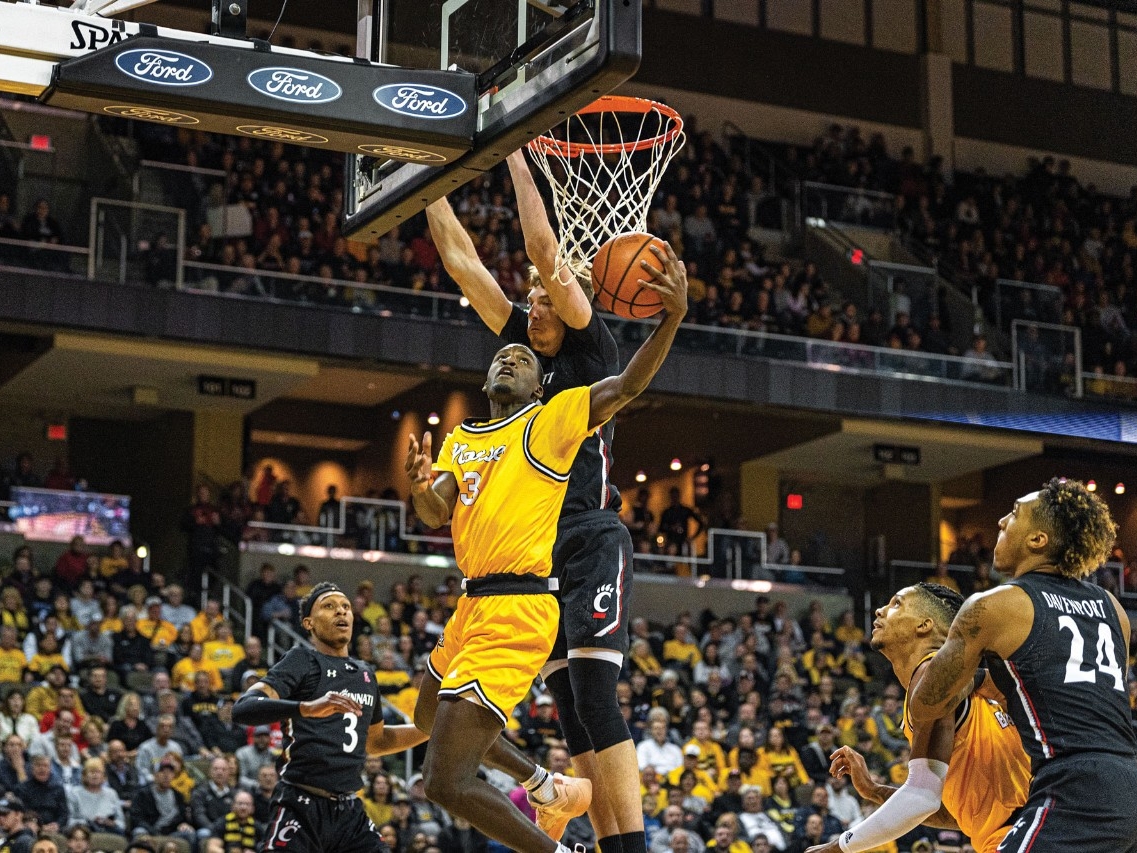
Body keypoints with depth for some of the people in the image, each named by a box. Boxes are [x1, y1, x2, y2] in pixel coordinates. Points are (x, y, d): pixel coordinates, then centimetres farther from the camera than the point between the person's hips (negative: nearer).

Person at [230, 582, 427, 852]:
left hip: (349, 810, 7)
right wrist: (308, 707, -34)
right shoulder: (302, 660, -3)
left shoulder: (365, 674, 18)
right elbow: (243, 708, -18)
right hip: (302, 806, -7)